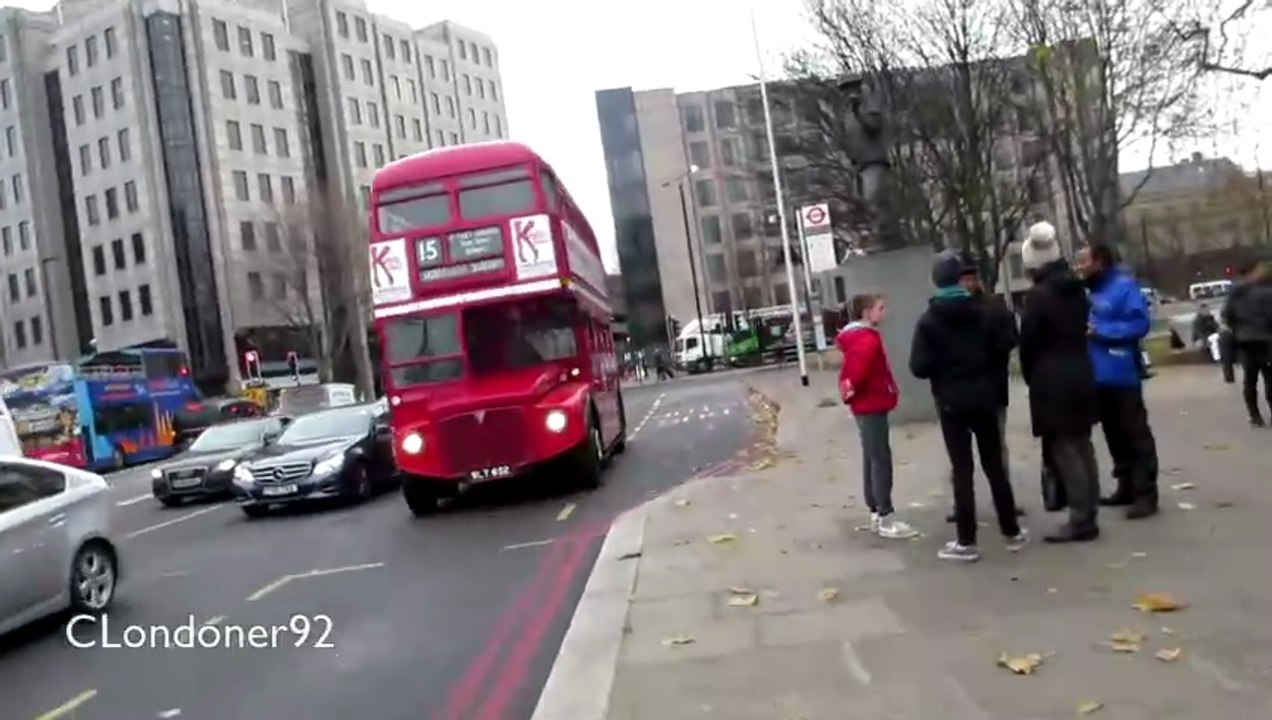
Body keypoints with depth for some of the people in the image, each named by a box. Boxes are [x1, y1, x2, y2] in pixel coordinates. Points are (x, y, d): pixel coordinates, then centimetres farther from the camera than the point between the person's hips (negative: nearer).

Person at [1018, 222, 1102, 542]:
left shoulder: (1038, 295, -14)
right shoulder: (1076, 288, 9)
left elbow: (1028, 342, -11)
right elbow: (1082, 329, 14)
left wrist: (1031, 377, 4)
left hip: (1051, 381, -8)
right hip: (1081, 375, 8)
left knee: (1063, 450, -4)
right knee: (1081, 446, 13)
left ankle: (1080, 520, -3)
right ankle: (1089, 514, 19)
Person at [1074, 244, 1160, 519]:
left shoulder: (1124, 286, -10)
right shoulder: (1090, 292, 14)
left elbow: (1139, 323, -19)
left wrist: (1100, 331, -19)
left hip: (1122, 376, -9)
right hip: (1098, 377, 9)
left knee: (1136, 434, -3)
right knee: (1114, 435, 16)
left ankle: (1145, 494, 2)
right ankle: (1126, 487, 27)